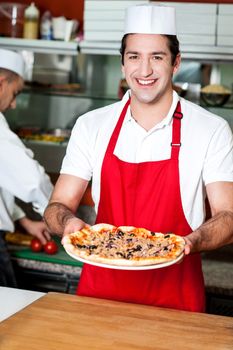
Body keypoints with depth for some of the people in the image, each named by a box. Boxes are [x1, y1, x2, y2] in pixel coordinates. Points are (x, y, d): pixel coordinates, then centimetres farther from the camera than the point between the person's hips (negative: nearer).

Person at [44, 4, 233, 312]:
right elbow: (57, 206, 3)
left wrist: (194, 240, -24)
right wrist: (68, 221, -19)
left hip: (174, 294, -1)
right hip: (99, 290, 2)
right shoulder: (91, 125, 2)